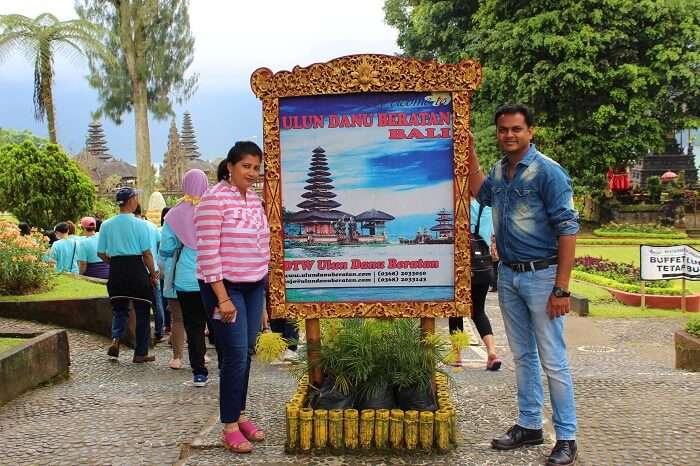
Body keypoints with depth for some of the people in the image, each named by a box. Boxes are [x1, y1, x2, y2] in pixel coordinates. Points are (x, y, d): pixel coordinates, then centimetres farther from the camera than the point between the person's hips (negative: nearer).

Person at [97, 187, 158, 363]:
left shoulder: (106, 225, 2)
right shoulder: (139, 224, -10)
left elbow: (101, 253, 5)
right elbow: (147, 253, -10)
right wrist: (153, 274, 1)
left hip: (116, 270, 4)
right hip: (136, 268, -3)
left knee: (119, 309, 19)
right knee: (142, 311, 8)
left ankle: (115, 339, -7)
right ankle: (140, 353, 13)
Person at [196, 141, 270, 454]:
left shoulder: (255, 199, 9)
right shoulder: (214, 199, -14)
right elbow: (208, 253, -17)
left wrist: (262, 282, 14)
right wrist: (222, 298, -19)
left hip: (254, 286, 7)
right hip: (225, 287, -7)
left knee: (247, 352, 10)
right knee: (235, 355, -5)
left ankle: (240, 415, 24)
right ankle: (229, 427, 8)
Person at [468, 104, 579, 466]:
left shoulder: (547, 171, -13)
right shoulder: (499, 169, 8)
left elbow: (568, 230, -15)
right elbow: (481, 193, 30)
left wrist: (561, 289, -19)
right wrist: (469, 150, 18)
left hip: (540, 275, -7)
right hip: (507, 275, 7)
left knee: (553, 361, -1)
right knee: (522, 356, 15)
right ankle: (529, 426, 28)